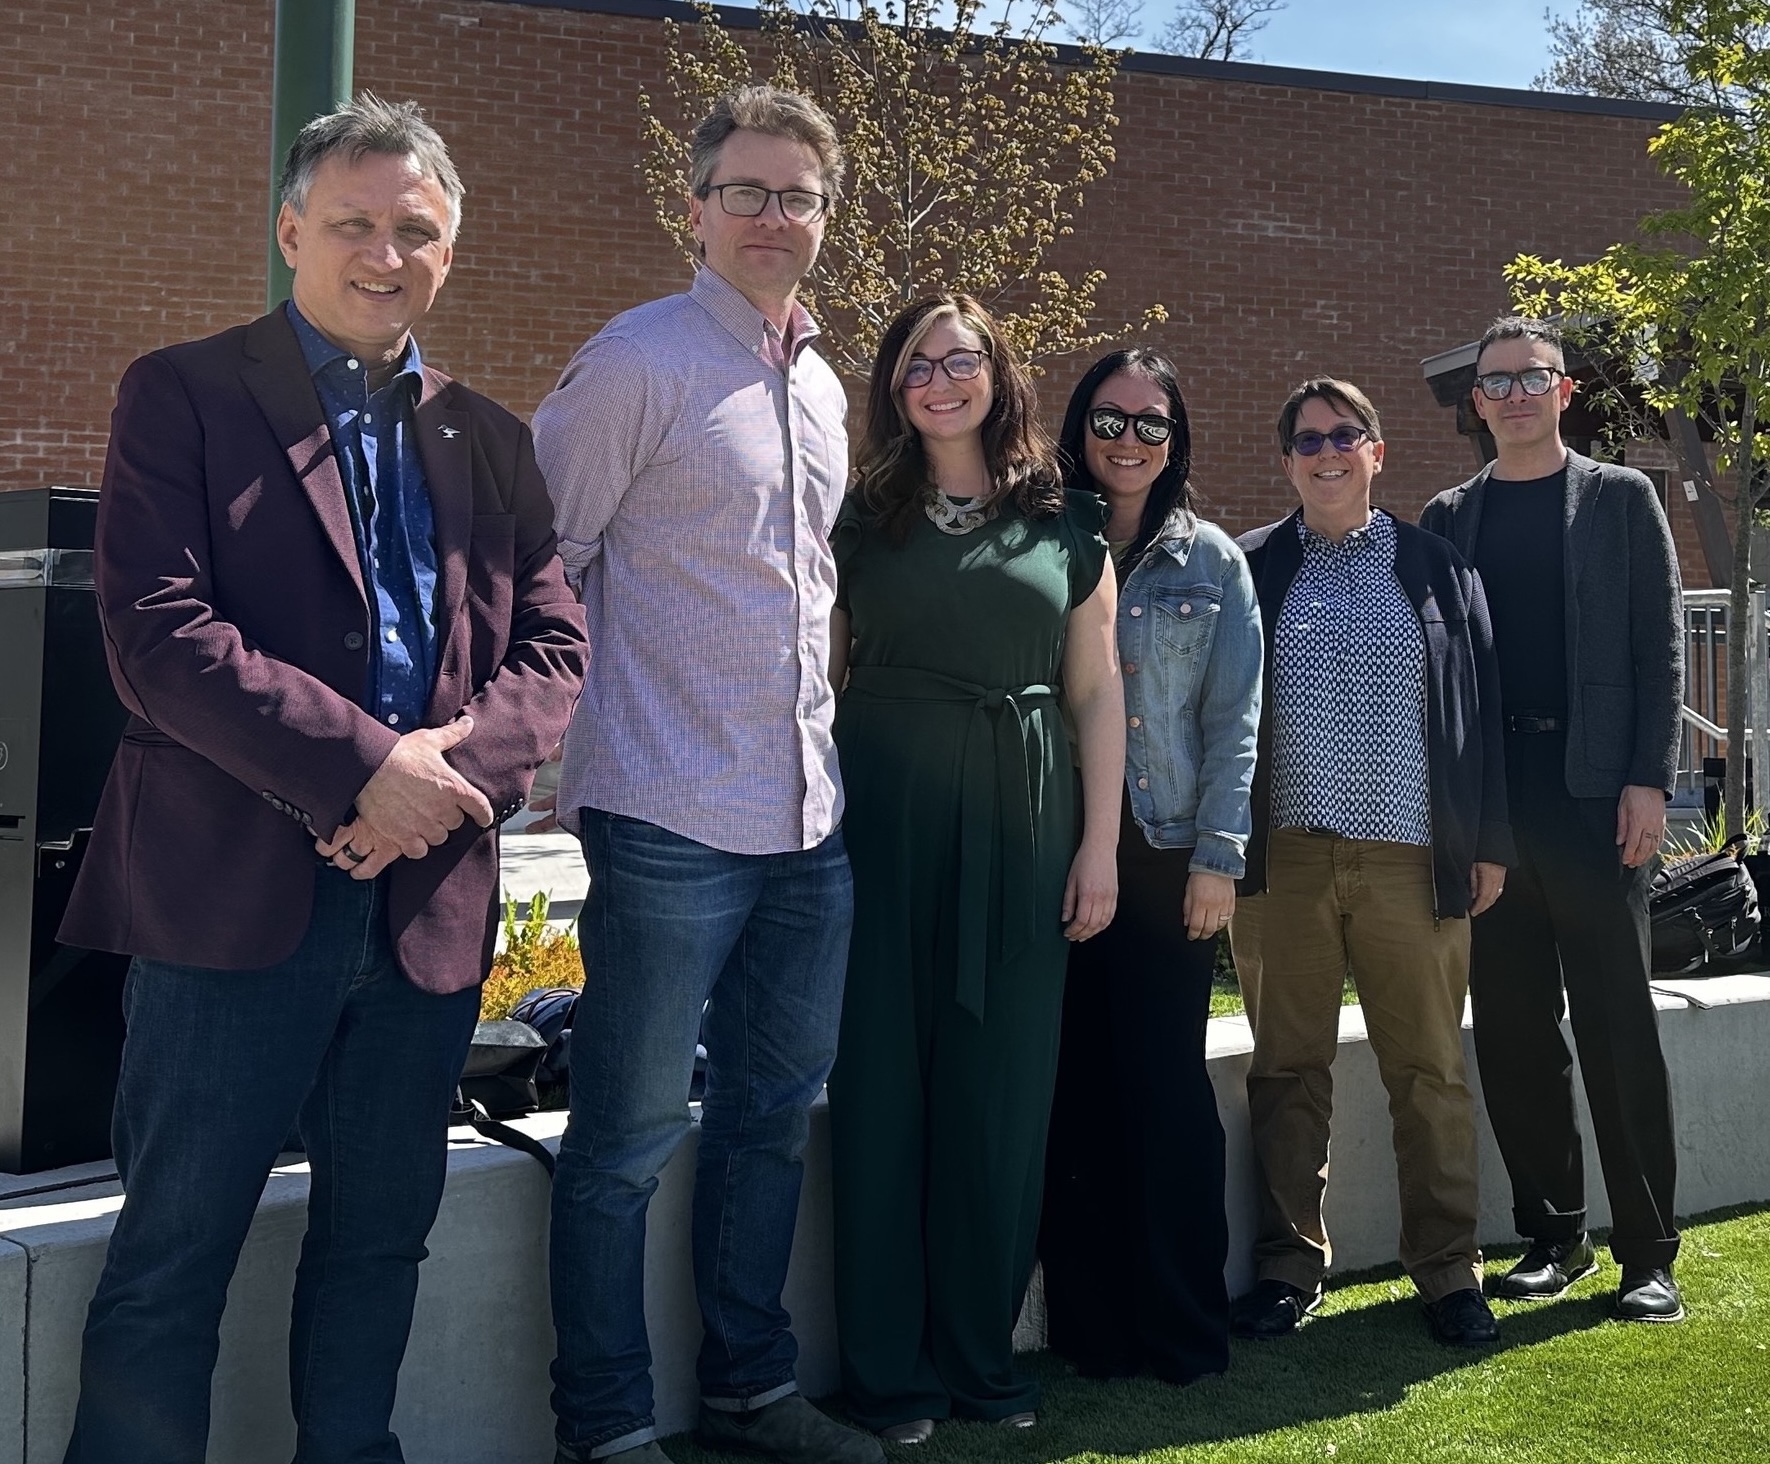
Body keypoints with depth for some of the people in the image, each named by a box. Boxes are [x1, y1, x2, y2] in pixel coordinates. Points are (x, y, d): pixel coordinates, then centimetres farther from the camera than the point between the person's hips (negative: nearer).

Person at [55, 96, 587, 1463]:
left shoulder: (487, 439, 14)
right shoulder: (183, 395, -1)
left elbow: (554, 643, 8)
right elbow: (155, 631, -12)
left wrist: (457, 764, -12)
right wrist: (362, 762, -20)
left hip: (428, 897, 5)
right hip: (235, 892, -4)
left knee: (380, 1243, 16)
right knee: (173, 1260, 4)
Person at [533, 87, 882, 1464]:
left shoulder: (824, 387, 15)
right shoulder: (639, 360, -7)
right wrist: (555, 746, -10)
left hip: (809, 820, 8)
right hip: (673, 820, -7)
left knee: (774, 1114, 16)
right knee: (630, 1133, 1)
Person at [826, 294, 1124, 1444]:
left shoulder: (1067, 524, 9)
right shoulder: (861, 519, 8)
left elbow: (1098, 690, 7)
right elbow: (822, 680, 6)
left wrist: (1100, 844, 1)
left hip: (1022, 823, 1)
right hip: (885, 816, -1)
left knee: (1003, 1089, 5)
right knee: (886, 1084, 2)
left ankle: (982, 1351, 20)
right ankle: (889, 1367, 13)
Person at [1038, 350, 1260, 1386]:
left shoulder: (1213, 562, 8)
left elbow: (1234, 717, 3)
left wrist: (1219, 855, -5)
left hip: (1169, 851, -1)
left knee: (1168, 1085, 1)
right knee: (1077, 1088, 3)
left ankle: (1184, 1328, 12)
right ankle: (1092, 1327, 13)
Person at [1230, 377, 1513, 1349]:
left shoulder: (1437, 567, 9)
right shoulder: (1247, 571, 7)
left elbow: (1481, 707, 9)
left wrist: (1490, 842, 5)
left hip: (1413, 858, 0)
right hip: (1283, 861, 0)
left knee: (1431, 1070, 5)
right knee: (1287, 1069, 7)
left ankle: (1448, 1270, 18)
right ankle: (1289, 1267, 18)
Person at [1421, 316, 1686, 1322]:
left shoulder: (1622, 500, 6)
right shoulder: (1449, 519, 13)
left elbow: (1661, 645, 1)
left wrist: (1649, 781, -9)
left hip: (1594, 789, -3)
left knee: (1619, 1028, -1)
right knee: (1512, 1030, 6)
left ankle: (1649, 1254, 8)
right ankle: (1554, 1234, 18)